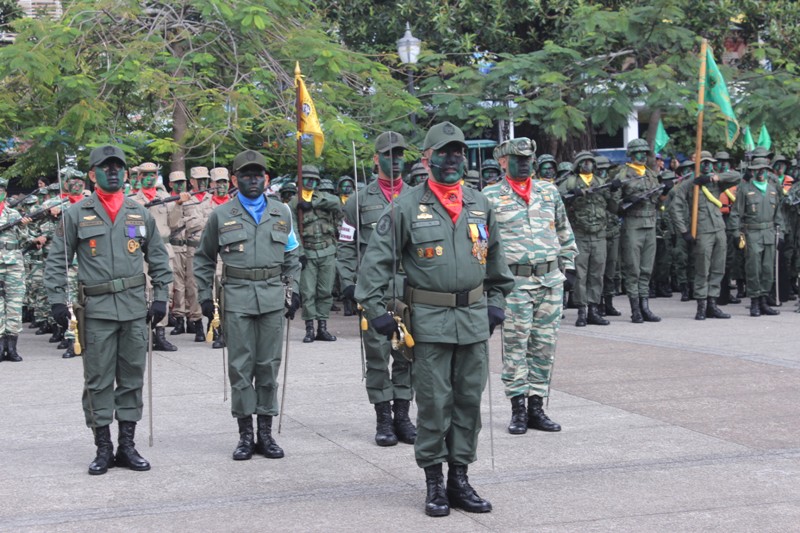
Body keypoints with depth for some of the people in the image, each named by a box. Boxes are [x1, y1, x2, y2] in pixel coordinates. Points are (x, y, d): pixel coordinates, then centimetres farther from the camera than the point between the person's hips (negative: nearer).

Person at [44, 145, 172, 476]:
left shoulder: (140, 214, 9)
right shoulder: (76, 215, 2)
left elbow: (159, 259, 14)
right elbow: (56, 260, 3)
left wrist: (160, 297, 6)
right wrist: (57, 300, -6)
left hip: (135, 308, 3)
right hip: (97, 309, -2)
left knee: (132, 379, 7)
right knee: (98, 381, 1)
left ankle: (127, 445, 16)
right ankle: (103, 449, 9)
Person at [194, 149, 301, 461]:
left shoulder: (281, 213, 11)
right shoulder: (221, 215, 5)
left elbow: (292, 256, 18)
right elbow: (204, 259, 12)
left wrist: (293, 291, 9)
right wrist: (205, 296, 6)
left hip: (273, 298, 2)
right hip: (237, 299, -2)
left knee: (269, 365, 5)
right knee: (241, 367, 0)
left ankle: (266, 432, 13)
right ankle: (245, 434, 8)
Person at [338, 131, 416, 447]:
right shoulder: (360, 201, 6)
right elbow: (346, 246, 7)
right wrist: (348, 282, -3)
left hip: (411, 290, 2)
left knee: (407, 355, 4)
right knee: (377, 356, -1)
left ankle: (402, 417, 14)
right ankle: (384, 420, 8)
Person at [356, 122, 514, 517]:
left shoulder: (480, 205, 10)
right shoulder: (407, 207, -4)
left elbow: (495, 258, 21)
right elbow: (377, 259, -3)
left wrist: (496, 301, 16)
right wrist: (374, 307, -7)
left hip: (474, 317, 4)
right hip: (430, 318, -4)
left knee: (469, 400, 8)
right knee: (433, 402, 0)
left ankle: (460, 479, 18)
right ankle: (434, 482, 10)